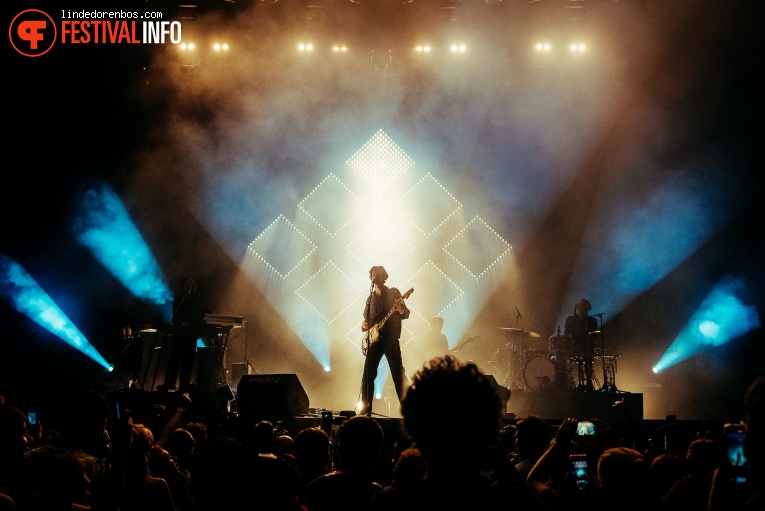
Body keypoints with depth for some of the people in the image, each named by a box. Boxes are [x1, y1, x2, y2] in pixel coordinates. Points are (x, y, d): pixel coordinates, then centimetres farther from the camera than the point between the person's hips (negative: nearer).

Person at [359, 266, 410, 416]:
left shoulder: (394, 293, 4)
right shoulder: (370, 298, 15)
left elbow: (406, 314, 0)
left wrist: (401, 310, -22)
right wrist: (364, 324, -1)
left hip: (390, 338, -4)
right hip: (374, 339, 4)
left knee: (398, 374, -8)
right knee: (368, 374, -1)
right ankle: (365, 408, 5)